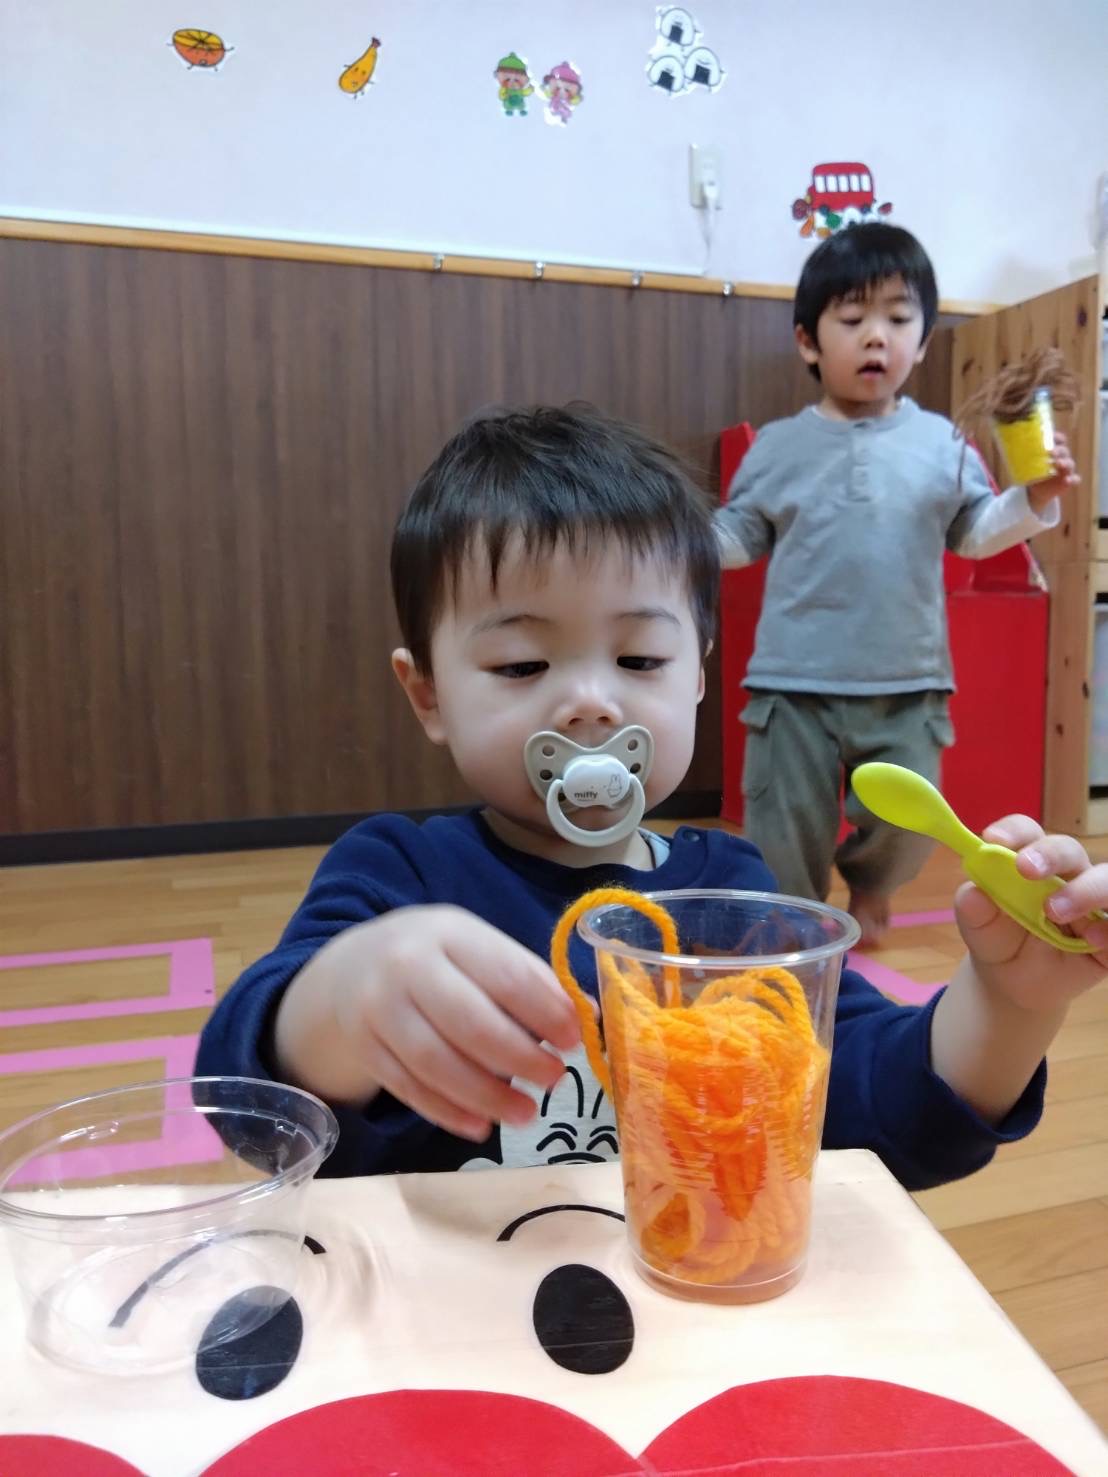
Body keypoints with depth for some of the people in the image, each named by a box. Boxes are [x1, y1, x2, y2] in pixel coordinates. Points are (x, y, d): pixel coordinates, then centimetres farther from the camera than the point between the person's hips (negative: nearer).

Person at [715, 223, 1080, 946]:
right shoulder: (779, 446, 2)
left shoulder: (942, 444, 3)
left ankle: (869, 885, 41)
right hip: (795, 681, -1)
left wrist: (1034, 499, -10)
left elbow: (976, 532, 7)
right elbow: (739, 535, 5)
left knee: (904, 824, 8)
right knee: (787, 831, 7)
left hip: (909, 682, 1)